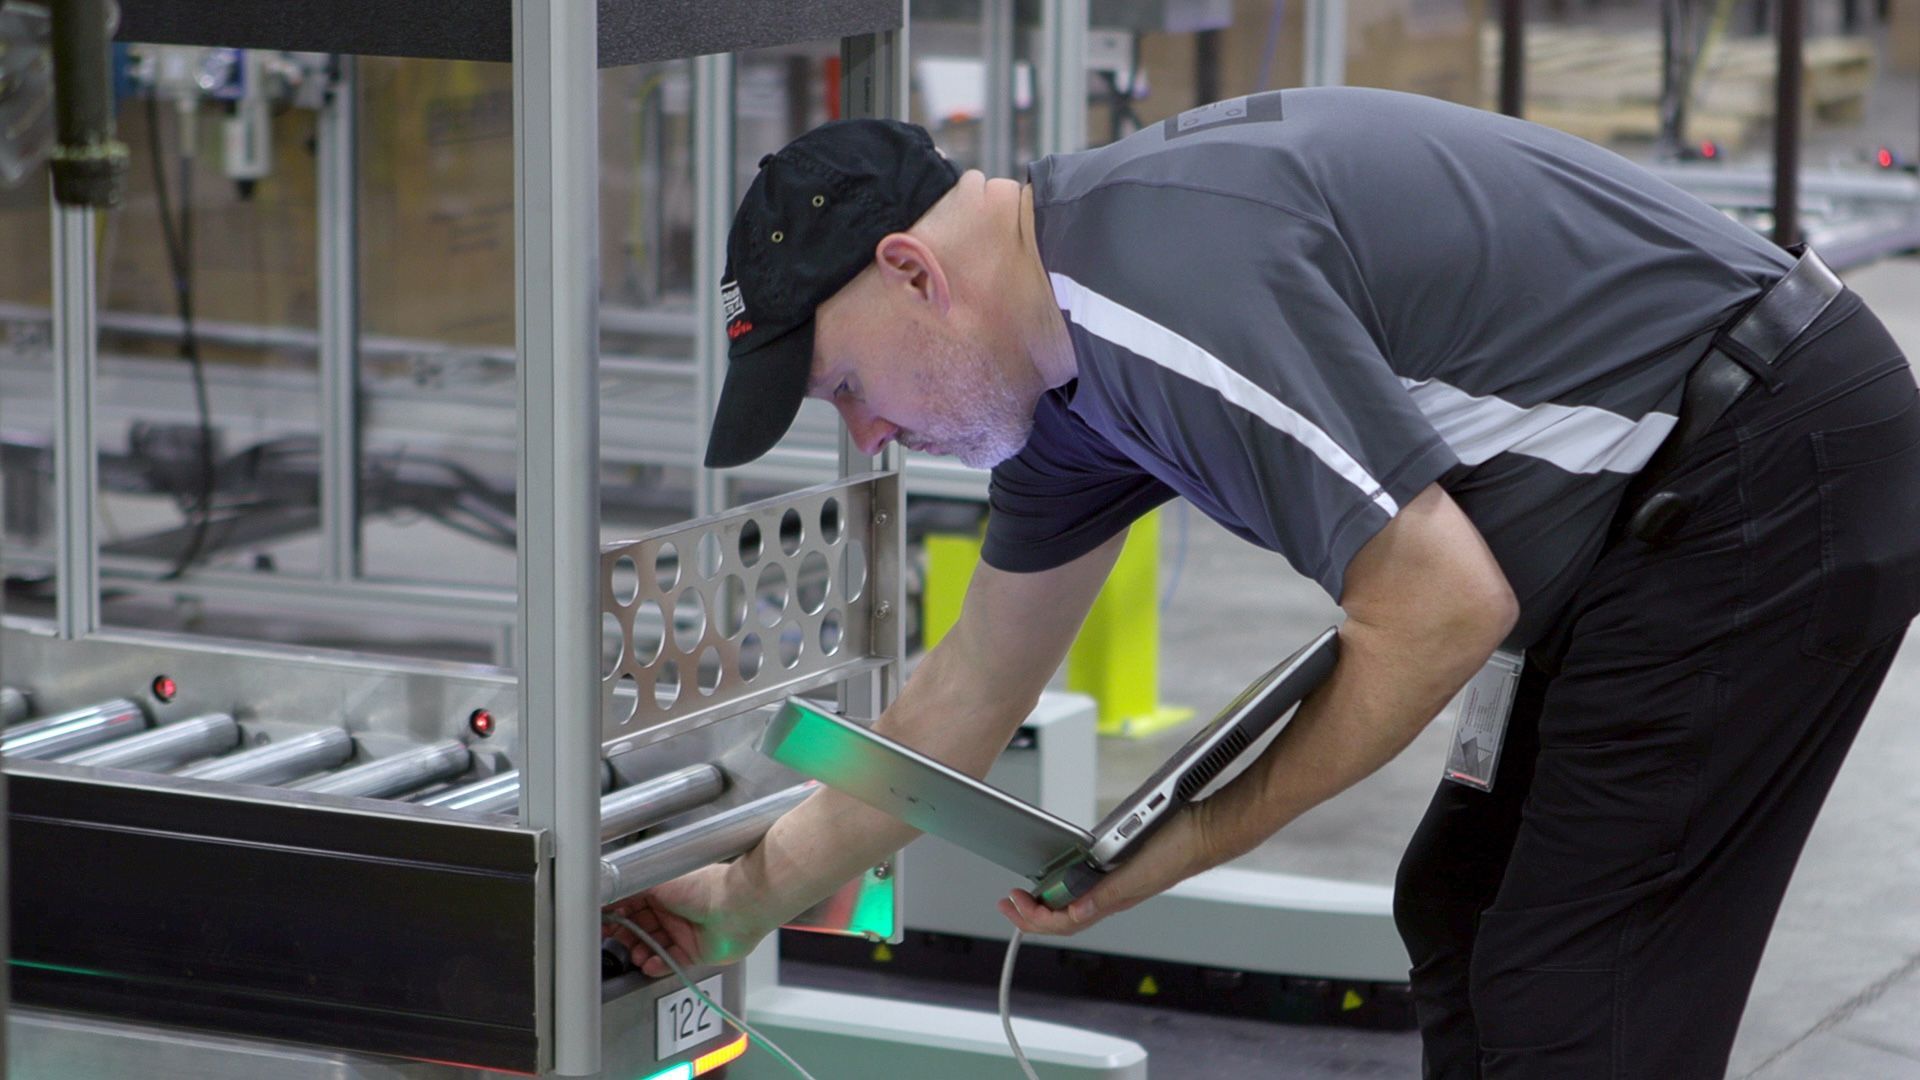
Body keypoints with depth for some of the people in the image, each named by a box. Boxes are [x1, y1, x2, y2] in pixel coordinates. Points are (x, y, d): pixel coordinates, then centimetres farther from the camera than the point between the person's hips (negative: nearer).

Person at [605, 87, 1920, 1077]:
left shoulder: (1167, 279, -23)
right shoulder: (1065, 353, 10)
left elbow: (1445, 606, -22)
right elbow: (977, 688, 23)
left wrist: (1208, 836, -12)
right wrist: (753, 895, 28)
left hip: (1775, 475, -11)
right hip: (1669, 506, 11)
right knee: (1464, 917, 17)